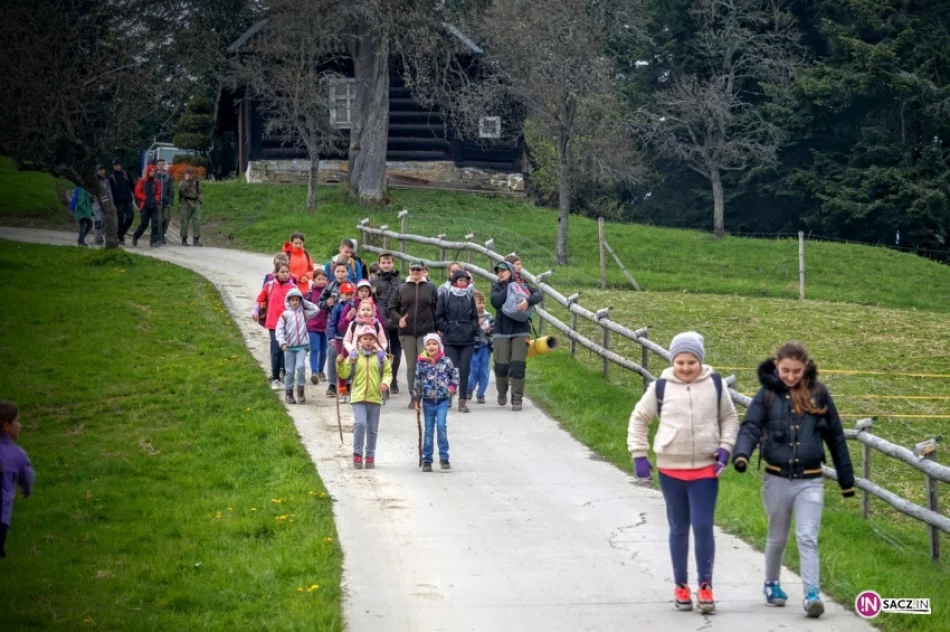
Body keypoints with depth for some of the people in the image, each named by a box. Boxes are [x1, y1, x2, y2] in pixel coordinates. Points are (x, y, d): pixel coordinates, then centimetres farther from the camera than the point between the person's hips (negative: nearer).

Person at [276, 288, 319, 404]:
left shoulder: (303, 313, 9)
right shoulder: (285, 315, 0)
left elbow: (316, 310, 6)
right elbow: (279, 330, -6)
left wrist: (304, 303, 6)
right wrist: (282, 342, -19)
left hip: (302, 346, 1)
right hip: (289, 347, -1)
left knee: (300, 366, -18)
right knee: (290, 371, 4)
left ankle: (300, 390, -6)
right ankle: (288, 393, 15)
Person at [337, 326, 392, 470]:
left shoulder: (380, 356, 5)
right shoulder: (354, 355, 3)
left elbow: (388, 371, 11)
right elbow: (345, 374, 2)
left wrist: (385, 382, -7)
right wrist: (341, 363, -16)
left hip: (375, 397, 2)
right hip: (358, 396, -2)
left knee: (373, 429, 8)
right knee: (360, 423, -17)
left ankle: (370, 456, 18)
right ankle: (357, 454, -5)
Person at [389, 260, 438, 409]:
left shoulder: (430, 288, 7)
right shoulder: (401, 289, 9)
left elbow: (438, 308, 9)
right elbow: (392, 308, 11)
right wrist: (398, 319, -8)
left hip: (426, 332, -2)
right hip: (407, 333, 2)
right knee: (411, 366, 6)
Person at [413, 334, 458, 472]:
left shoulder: (446, 361, -2)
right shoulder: (422, 363, -1)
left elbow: (455, 375, 10)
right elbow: (416, 381, 3)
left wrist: (452, 387, -3)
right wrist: (416, 400, 3)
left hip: (443, 400, -1)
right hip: (428, 401, 2)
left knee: (441, 426, -16)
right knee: (428, 430, 7)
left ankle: (444, 458, -7)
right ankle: (427, 460, 13)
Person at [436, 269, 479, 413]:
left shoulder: (469, 298, 13)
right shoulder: (445, 297, 2)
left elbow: (475, 318, 18)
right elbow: (439, 317, 2)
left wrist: (472, 329, 2)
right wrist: (447, 328, -8)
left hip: (468, 340, 3)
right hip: (450, 340, -3)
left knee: (465, 370, -1)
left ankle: (462, 401, 3)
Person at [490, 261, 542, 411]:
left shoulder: (522, 286, 7)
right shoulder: (496, 287, 9)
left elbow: (538, 295, -7)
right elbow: (495, 301, -10)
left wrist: (528, 301, -25)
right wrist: (509, 288, -9)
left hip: (521, 331, -1)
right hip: (501, 331, 1)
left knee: (518, 365, -9)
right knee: (501, 365, -3)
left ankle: (517, 399, -1)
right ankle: (502, 393, 24)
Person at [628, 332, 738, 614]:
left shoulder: (715, 384, -3)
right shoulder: (661, 387, -5)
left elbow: (729, 417, 10)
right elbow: (639, 418, 6)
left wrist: (725, 447, -3)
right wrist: (639, 455, 2)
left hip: (706, 469, 0)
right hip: (671, 470, 1)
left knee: (703, 527, -5)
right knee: (679, 528, 10)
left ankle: (705, 586, 7)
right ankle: (680, 586, 21)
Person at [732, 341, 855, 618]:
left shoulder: (818, 394, 1)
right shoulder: (767, 394, -2)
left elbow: (835, 437, 7)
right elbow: (750, 427, -12)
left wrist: (846, 479, 10)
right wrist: (741, 455, -33)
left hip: (810, 481, -1)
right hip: (776, 479, 1)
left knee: (807, 538, -10)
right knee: (778, 538, 16)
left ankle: (812, 594, -12)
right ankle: (771, 584, 35)